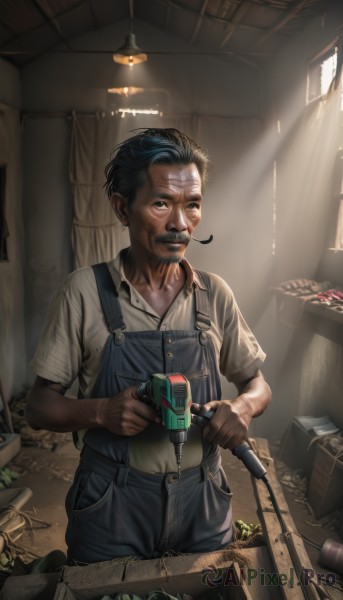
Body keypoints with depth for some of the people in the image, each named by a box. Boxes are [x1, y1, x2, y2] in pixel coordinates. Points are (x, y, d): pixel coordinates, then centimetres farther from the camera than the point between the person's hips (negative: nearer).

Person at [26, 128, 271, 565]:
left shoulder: (215, 295, -3)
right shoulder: (83, 292, -10)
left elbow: (258, 385, 7)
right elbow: (39, 406, -5)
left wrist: (242, 407, -16)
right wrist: (101, 411, -25)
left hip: (202, 501, 3)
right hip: (110, 506, -2)